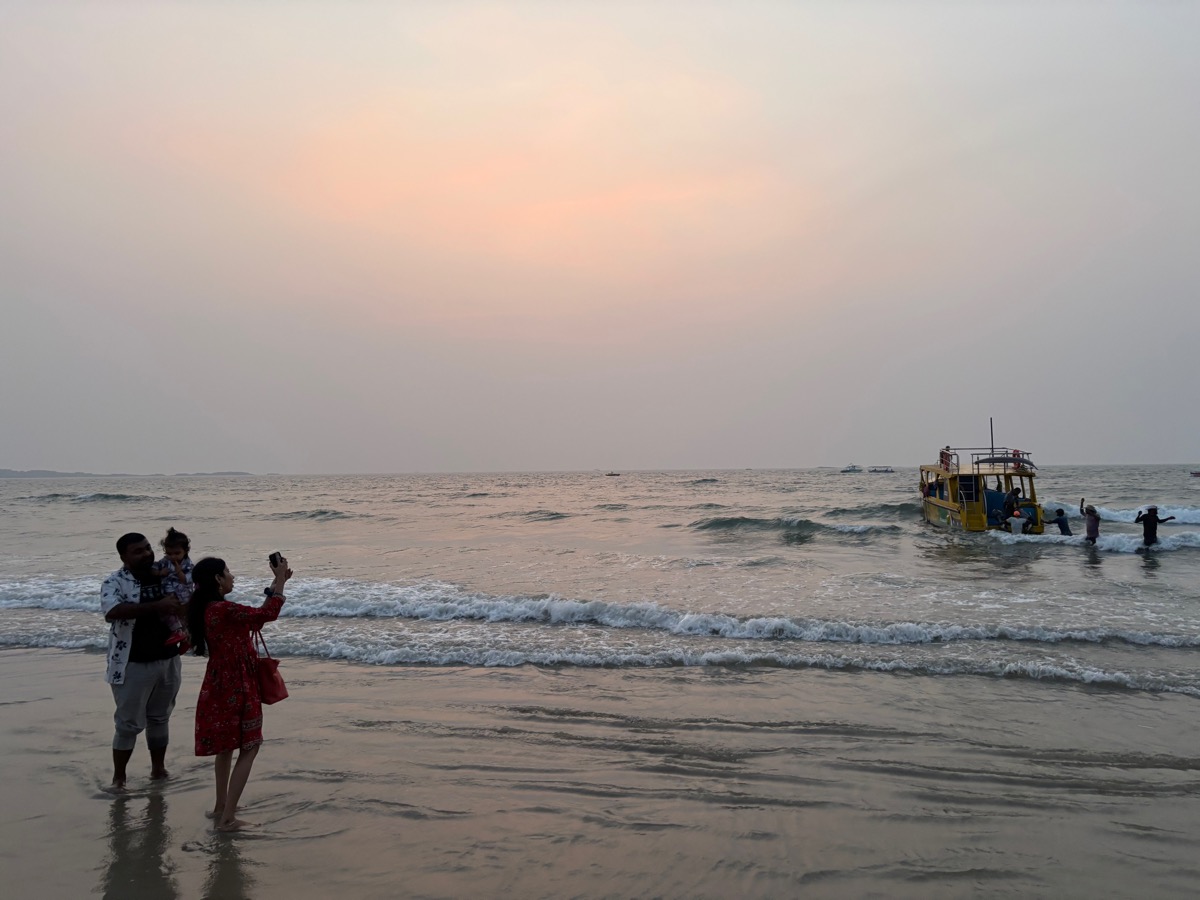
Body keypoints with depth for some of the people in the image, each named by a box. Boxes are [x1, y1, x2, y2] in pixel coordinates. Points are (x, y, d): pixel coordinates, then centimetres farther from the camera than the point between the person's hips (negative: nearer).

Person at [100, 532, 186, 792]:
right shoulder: (115, 582, -12)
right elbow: (112, 613, -31)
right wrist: (157, 606, -37)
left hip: (168, 659, 5)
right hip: (133, 664, -4)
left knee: (160, 717, 17)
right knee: (129, 722, 3)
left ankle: (158, 767, 30)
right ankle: (118, 777, 16)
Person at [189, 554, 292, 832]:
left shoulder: (208, 609, 6)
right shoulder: (223, 609, -24)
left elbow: (255, 616, 14)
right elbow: (268, 614, -20)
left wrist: (276, 584, 15)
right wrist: (280, 581, -9)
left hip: (220, 686, 10)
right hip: (235, 688, -10)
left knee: (227, 746, 23)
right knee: (248, 749, 0)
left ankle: (221, 806, 36)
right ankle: (227, 818, -1)